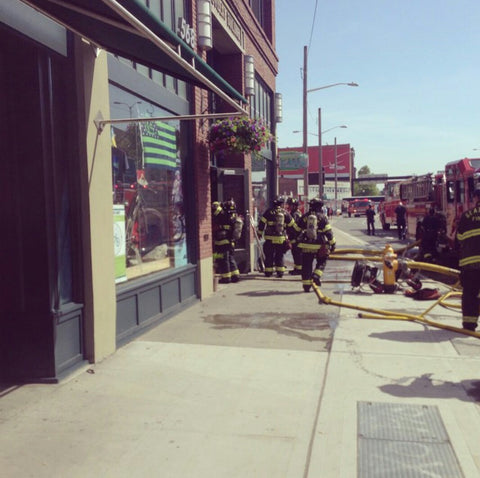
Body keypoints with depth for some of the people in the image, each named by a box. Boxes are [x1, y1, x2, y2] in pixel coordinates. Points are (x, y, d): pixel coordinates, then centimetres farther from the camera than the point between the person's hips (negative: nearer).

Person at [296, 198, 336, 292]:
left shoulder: (304, 217, 5)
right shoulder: (322, 217, -3)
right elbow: (328, 232, -5)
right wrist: (332, 244, 2)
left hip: (306, 246, 2)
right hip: (319, 246, -2)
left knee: (306, 266, 8)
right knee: (321, 262, 18)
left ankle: (306, 285, 8)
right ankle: (317, 275, -4)